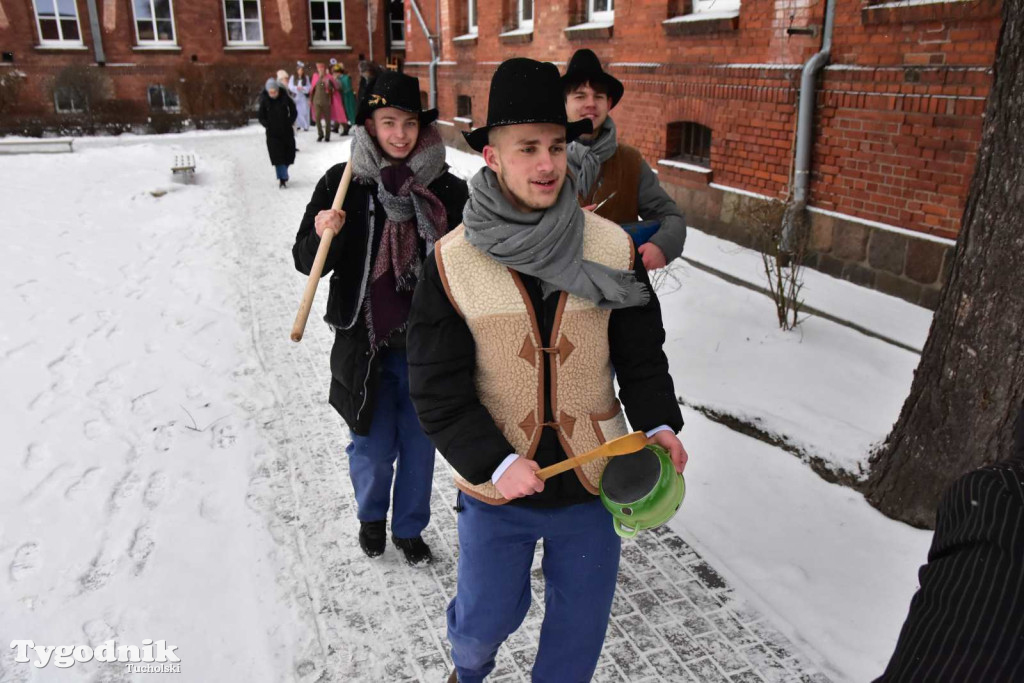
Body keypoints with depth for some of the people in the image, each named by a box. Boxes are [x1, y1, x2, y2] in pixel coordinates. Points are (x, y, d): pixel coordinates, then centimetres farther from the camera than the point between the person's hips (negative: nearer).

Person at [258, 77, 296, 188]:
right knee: (277, 157, -8)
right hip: (273, 133, -1)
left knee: (288, 154, 9)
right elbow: (262, 118, 3)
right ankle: (283, 178, -4)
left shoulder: (285, 98, -5)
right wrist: (268, 125, -13)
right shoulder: (264, 101, -5)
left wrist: (289, 123, -5)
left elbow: (293, 112, 6)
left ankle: (282, 176, 30)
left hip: (286, 132, 1)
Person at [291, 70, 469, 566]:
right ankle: (371, 516, 43)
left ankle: (409, 527, 40)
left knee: (419, 443, 15)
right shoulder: (342, 183, -6)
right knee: (373, 447, 12)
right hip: (365, 343, -1)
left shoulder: (446, 187, -3)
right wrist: (323, 235, -23)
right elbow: (306, 260, -3)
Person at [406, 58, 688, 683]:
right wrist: (496, 463, -20)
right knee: (486, 618, 20)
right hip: (496, 489, -1)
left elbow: (642, 353, 0)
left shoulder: (614, 249, -9)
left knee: (582, 622, 19)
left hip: (592, 480, 1)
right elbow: (437, 390, -11)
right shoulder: (452, 263, -12)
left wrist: (659, 424, -15)